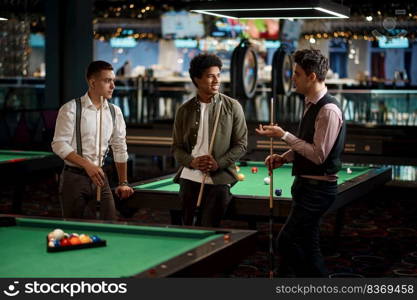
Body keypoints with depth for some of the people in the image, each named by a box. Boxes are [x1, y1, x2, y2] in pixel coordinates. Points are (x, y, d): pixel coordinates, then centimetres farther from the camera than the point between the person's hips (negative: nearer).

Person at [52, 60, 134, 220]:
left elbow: (120, 149, 15)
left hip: (99, 177, 5)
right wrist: (87, 165, -24)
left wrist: (123, 183, 12)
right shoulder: (71, 109, -8)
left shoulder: (115, 112, 8)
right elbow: (59, 144, -14)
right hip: (74, 177, -4)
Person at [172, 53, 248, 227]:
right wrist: (192, 161, -10)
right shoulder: (184, 111, 7)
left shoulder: (232, 107, 1)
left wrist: (218, 163, -13)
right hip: (189, 179, 3)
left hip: (219, 180, -2)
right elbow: (177, 148, 10)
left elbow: (241, 145, 0)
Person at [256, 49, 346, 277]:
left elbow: (318, 155, -21)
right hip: (307, 184, 10)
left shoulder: (328, 110, -19)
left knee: (286, 242, -10)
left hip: (318, 188, -10)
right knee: (307, 246, 14)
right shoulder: (310, 104, 12)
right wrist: (284, 157, 5)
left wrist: (284, 135, -17)